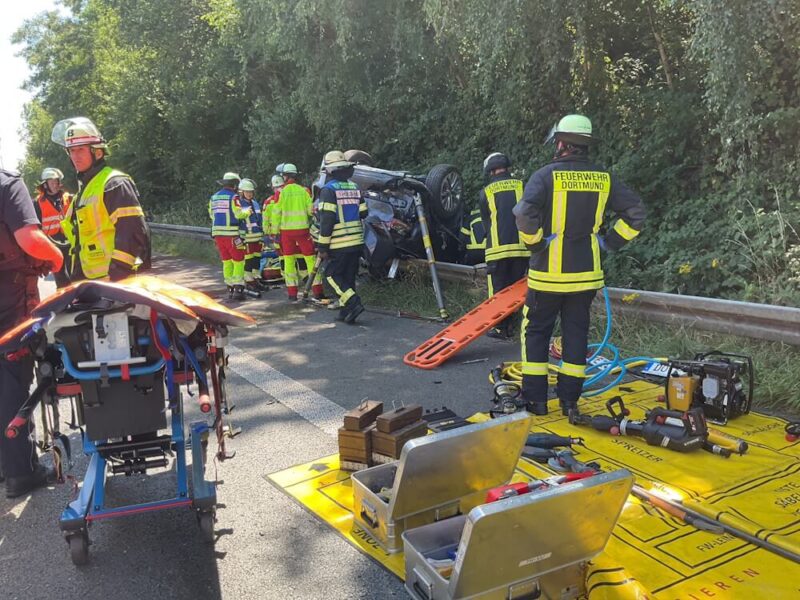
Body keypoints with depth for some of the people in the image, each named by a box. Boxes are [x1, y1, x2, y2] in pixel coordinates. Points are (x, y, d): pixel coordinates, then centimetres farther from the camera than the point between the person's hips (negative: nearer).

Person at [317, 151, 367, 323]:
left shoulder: (328, 190, -10)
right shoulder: (355, 187, 10)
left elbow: (327, 220, -15)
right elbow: (363, 213, 12)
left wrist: (323, 246, -11)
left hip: (339, 244, -6)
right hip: (357, 242, 6)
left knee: (332, 275, 4)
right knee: (349, 276, 13)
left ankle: (353, 302, -12)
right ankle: (345, 311, 16)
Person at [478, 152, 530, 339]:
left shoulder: (485, 193, 5)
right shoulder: (522, 187, 6)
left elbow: (486, 223, 11)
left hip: (497, 249, -2)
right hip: (522, 248, 2)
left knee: (498, 290, 8)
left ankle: (500, 328, 11)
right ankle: (511, 326, 20)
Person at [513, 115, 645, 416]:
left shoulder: (546, 175, -11)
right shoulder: (604, 178, 2)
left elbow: (524, 214, -25)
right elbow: (636, 212, 2)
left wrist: (536, 243, -9)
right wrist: (610, 242, 6)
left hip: (548, 273, -4)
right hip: (586, 274, 4)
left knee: (536, 332, 9)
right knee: (576, 334, 13)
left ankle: (535, 398, 12)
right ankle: (570, 399, 19)